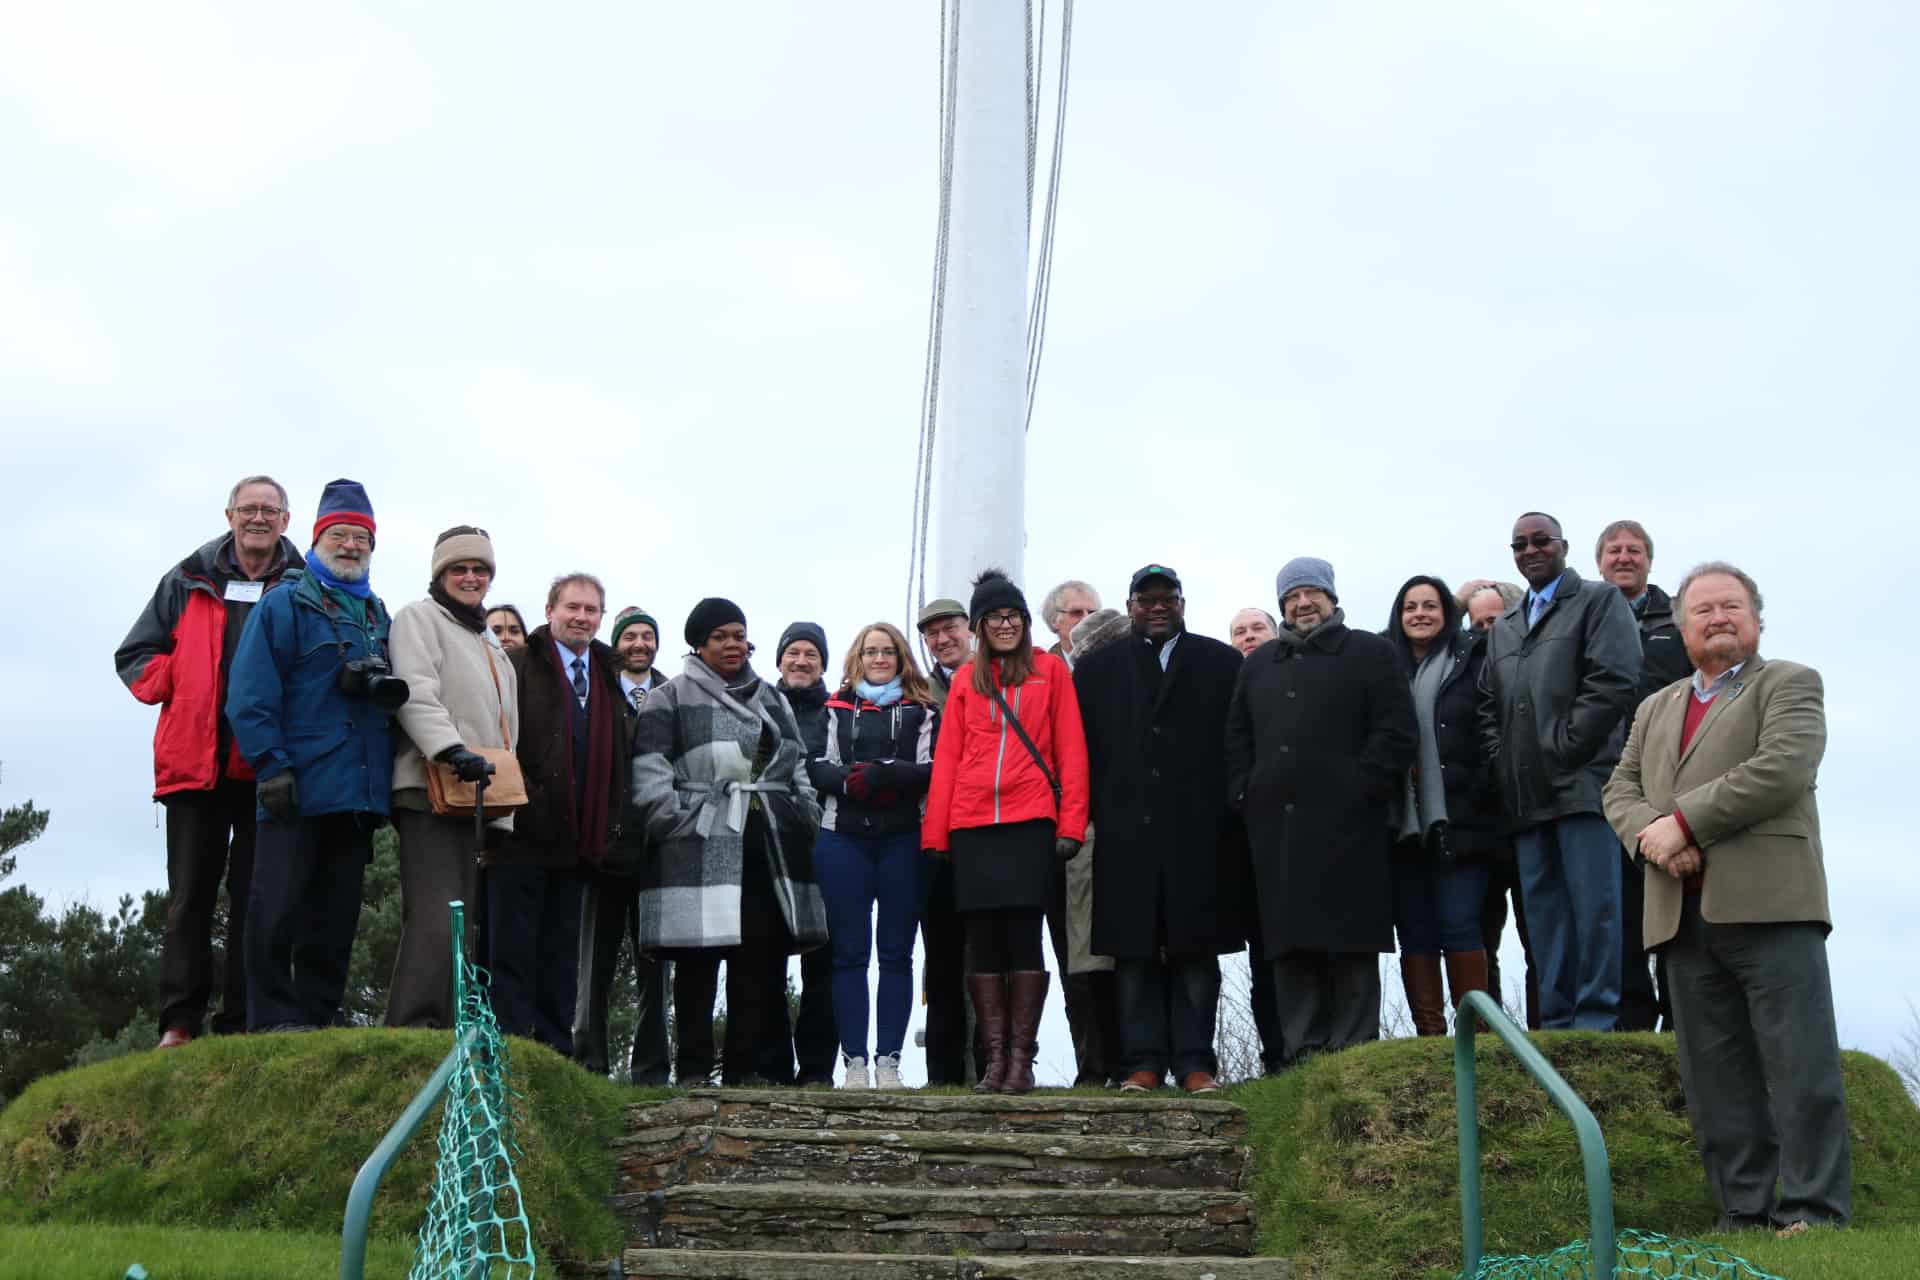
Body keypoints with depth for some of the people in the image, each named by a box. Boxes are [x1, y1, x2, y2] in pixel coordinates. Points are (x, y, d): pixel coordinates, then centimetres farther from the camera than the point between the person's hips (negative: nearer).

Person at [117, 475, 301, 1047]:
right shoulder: (189, 582, 11)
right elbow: (135, 656, 14)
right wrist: (180, 686, -3)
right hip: (195, 761, 1)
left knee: (256, 897, 1)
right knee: (190, 894, 1)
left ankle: (242, 1022, 5)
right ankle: (179, 1022, 3)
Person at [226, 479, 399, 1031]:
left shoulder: (378, 617, 20)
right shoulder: (284, 603, 1)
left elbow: (399, 692, 22)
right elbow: (250, 693, -7)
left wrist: (384, 688, -3)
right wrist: (272, 766, -16)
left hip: (358, 792, 6)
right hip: (297, 788, -6)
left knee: (336, 914, 8)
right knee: (278, 907, -6)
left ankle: (318, 1017, 14)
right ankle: (275, 1019, 0)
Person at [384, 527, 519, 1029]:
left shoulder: (488, 643, 30)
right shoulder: (420, 618, 5)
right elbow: (415, 694, -12)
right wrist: (452, 749, -26)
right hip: (434, 793, -8)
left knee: (464, 930, 3)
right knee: (437, 924, -18)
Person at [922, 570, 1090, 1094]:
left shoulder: (1050, 670, 8)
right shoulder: (965, 680, 14)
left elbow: (1071, 750, 3)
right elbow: (947, 758, 12)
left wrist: (1071, 823, -7)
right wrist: (934, 833, 5)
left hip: (1030, 821, -3)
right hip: (972, 824, 3)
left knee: (1023, 932, -6)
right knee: (982, 937, 1)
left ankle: (1021, 1058, -1)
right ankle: (995, 1057, 6)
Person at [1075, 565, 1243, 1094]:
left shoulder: (1221, 663, 10)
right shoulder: (1097, 668, 15)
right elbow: (1082, 750, 9)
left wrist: (1230, 820, -4)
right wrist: (1093, 815, 0)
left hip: (1199, 834, -1)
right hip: (1126, 833, 1)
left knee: (1196, 949, 0)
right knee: (1133, 951, 0)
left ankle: (1194, 1061, 4)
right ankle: (1143, 1061, 4)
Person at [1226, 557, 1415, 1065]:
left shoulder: (1370, 653, 8)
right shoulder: (1259, 664, 23)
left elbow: (1397, 731, 0)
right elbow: (1236, 737, 23)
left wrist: (1362, 789, -9)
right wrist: (1245, 794, 9)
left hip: (1346, 826, -4)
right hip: (1276, 827, 4)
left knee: (1352, 946, -6)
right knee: (1290, 947, 2)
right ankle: (1301, 1052, 6)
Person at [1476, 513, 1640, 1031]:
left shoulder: (1600, 601, 5)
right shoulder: (1502, 628, 24)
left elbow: (1614, 681, -8)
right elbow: (1488, 705, 23)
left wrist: (1563, 748, -11)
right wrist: (1503, 764, 7)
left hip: (1582, 784, -6)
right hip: (1527, 795, 6)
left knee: (1594, 904, -8)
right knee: (1543, 910, 5)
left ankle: (1595, 1021, -5)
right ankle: (1557, 1023, 8)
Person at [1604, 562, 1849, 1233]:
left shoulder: (1790, 683, 8)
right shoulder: (1656, 708, 26)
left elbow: (1783, 768, -9)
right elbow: (1620, 789, 16)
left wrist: (1684, 822, -12)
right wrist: (1651, 833, -7)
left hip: (1768, 902, -5)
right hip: (1683, 916, 5)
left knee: (1800, 1065, -6)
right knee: (1715, 1076, 3)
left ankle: (1814, 1213, -4)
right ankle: (1743, 1215, 7)